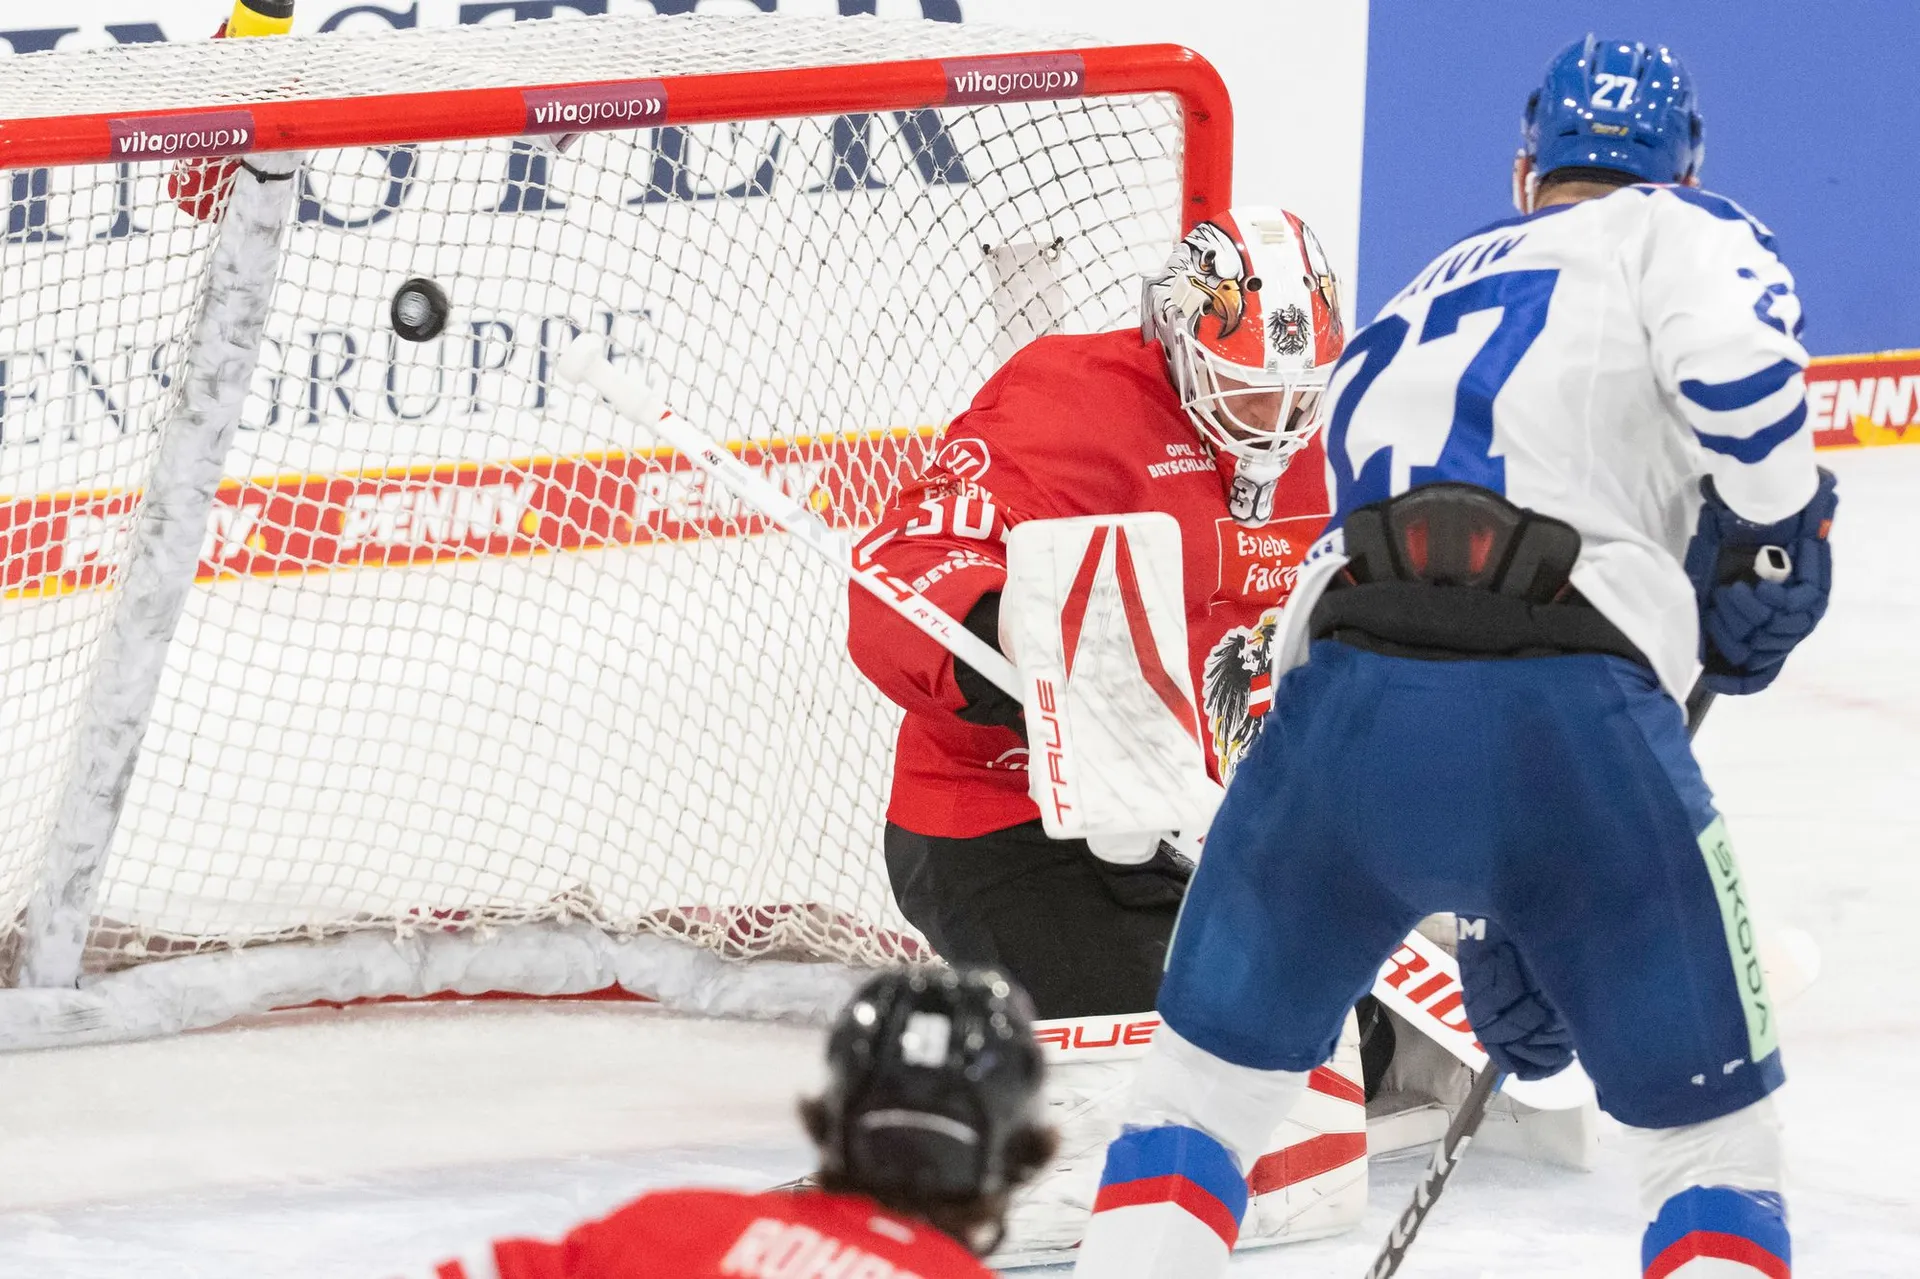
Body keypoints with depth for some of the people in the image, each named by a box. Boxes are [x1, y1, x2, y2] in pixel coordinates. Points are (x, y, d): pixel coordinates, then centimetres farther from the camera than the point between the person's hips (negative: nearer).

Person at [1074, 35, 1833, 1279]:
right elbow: (1731, 348, -9)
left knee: (1211, 1074, 24)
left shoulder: (1421, 305, 36)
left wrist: (1496, 930, 46)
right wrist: (1779, 531, 5)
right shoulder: (1683, 234, 19)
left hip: (1346, 686, 4)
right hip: (1572, 701, -4)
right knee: (1716, 1133, 11)